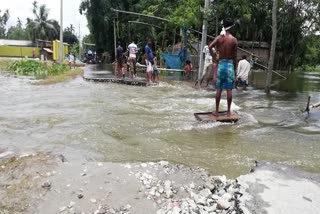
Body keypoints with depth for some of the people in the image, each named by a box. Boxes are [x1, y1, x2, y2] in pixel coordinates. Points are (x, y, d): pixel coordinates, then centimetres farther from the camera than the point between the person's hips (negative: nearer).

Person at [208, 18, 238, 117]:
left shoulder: (219, 37, 1)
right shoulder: (234, 39, -1)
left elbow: (210, 47, -15)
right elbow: (235, 56, -1)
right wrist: (235, 66, 9)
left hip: (221, 64, 1)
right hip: (230, 64, -1)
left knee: (219, 89, 5)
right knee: (229, 90, 2)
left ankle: (216, 111, 9)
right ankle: (228, 111, 8)